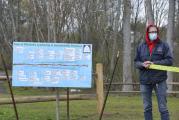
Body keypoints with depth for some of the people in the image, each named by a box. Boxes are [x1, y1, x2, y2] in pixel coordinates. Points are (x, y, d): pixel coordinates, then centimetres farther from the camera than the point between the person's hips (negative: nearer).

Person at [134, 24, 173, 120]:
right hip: (145, 81, 3)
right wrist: (143, 64, -14)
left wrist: (154, 63, -16)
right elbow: (136, 62, 9)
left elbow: (169, 60, -7)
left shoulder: (163, 45, 0)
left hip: (160, 80, -3)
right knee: (147, 108, 11)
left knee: (163, 107, 0)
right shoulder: (141, 46, 8)